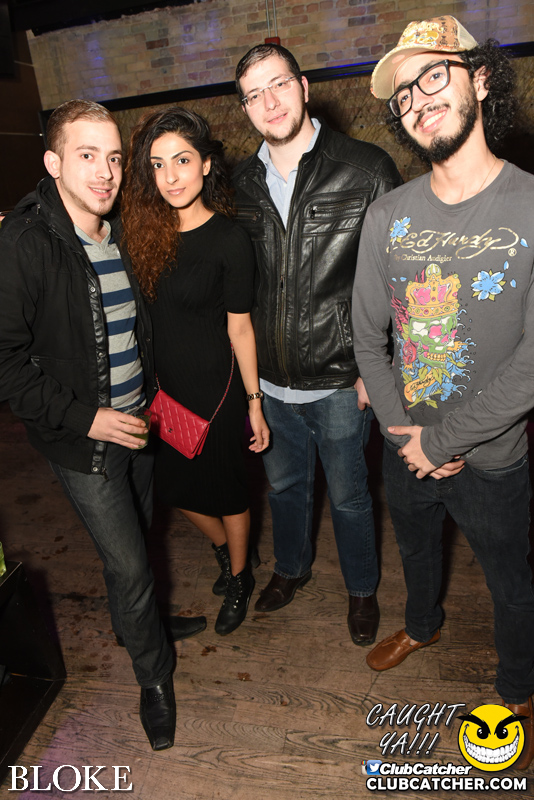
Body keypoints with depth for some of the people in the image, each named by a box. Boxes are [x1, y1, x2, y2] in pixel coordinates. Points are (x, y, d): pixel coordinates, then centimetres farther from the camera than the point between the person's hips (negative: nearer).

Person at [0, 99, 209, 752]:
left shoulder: (119, 237, 6)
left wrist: (152, 393, 10)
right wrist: (85, 417, -20)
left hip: (135, 423, 7)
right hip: (83, 439, -6)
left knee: (134, 540, 22)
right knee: (127, 562, 2)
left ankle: (135, 622, 50)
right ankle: (154, 676, 28)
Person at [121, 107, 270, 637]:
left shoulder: (229, 240, -13)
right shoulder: (149, 230, 0)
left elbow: (239, 328, -11)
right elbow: (145, 313, 7)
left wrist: (254, 402, -8)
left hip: (215, 387, -5)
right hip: (163, 385, 5)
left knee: (225, 487, 12)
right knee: (173, 485, 17)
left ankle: (238, 579, 39)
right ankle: (225, 551, 47)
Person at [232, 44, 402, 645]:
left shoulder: (367, 169, -11)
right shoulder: (243, 182, 3)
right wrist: (247, 363, 11)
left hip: (340, 381, -4)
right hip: (269, 381, 4)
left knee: (348, 495, 15)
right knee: (285, 484, 23)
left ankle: (362, 588, 42)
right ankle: (291, 566, 51)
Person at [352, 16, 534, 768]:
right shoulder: (388, 214, -5)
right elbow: (368, 337, -2)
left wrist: (440, 439, -17)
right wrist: (405, 436, -10)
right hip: (405, 446, 4)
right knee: (417, 550, 28)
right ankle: (423, 624, 60)